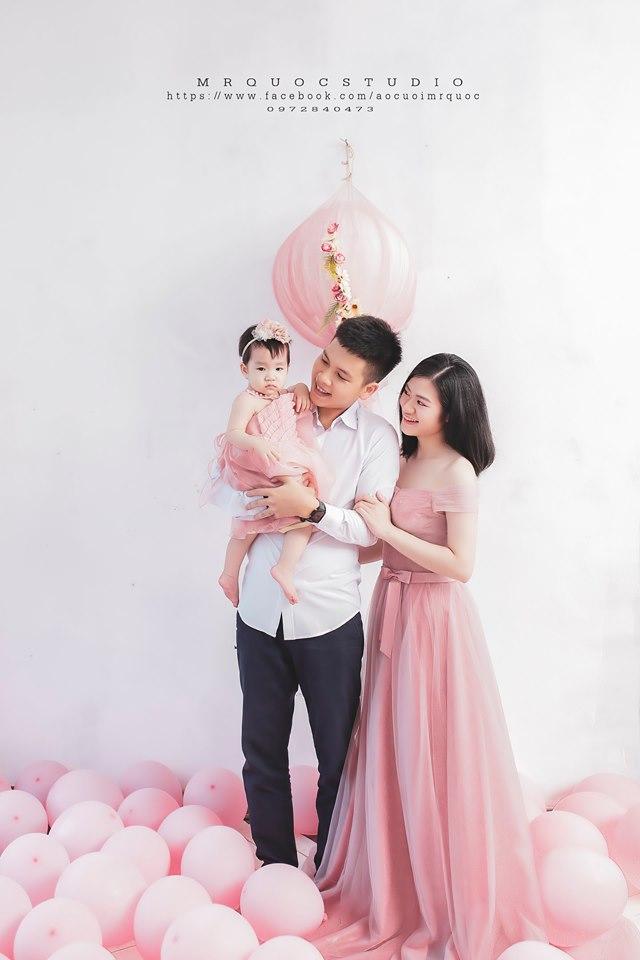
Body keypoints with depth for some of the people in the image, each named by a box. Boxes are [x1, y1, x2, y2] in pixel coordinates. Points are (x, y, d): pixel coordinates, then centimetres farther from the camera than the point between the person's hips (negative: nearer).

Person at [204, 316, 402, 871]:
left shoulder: (378, 437, -4)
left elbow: (369, 529, -9)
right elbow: (223, 491, 4)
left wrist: (311, 509, -25)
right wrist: (262, 504, -16)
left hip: (328, 618, -2)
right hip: (260, 611, 3)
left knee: (338, 755, 12)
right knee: (262, 750, 14)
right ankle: (275, 866, 35)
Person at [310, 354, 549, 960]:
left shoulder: (457, 472, -14)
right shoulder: (403, 462, 9)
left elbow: (460, 565, -20)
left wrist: (387, 528, -19)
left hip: (434, 619, -7)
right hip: (391, 610, 7)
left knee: (434, 757, 4)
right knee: (391, 753, 16)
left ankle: (450, 901, 25)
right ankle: (392, 885, 36)